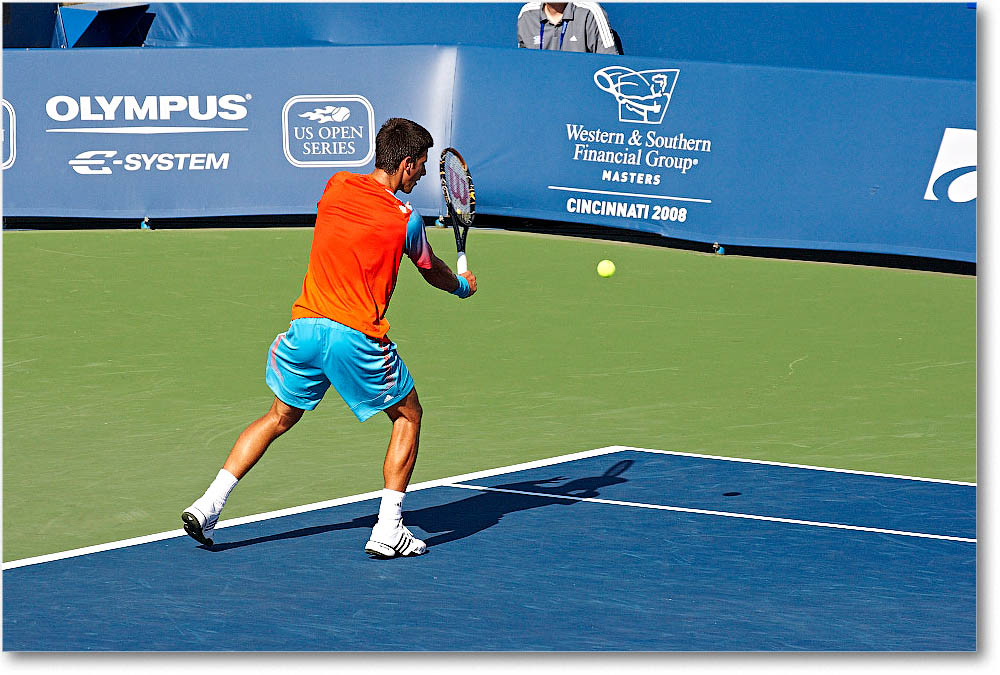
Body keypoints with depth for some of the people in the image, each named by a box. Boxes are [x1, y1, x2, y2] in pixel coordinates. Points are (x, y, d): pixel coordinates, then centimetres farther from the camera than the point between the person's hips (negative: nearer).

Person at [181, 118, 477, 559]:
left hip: (305, 325, 5)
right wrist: (463, 285, 35)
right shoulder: (405, 220, -5)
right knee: (408, 416, 16)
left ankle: (208, 505, 13)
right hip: (358, 336, -5)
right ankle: (388, 530, 8)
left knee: (281, 417, 23)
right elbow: (433, 272, 14)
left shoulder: (336, 187, 6)